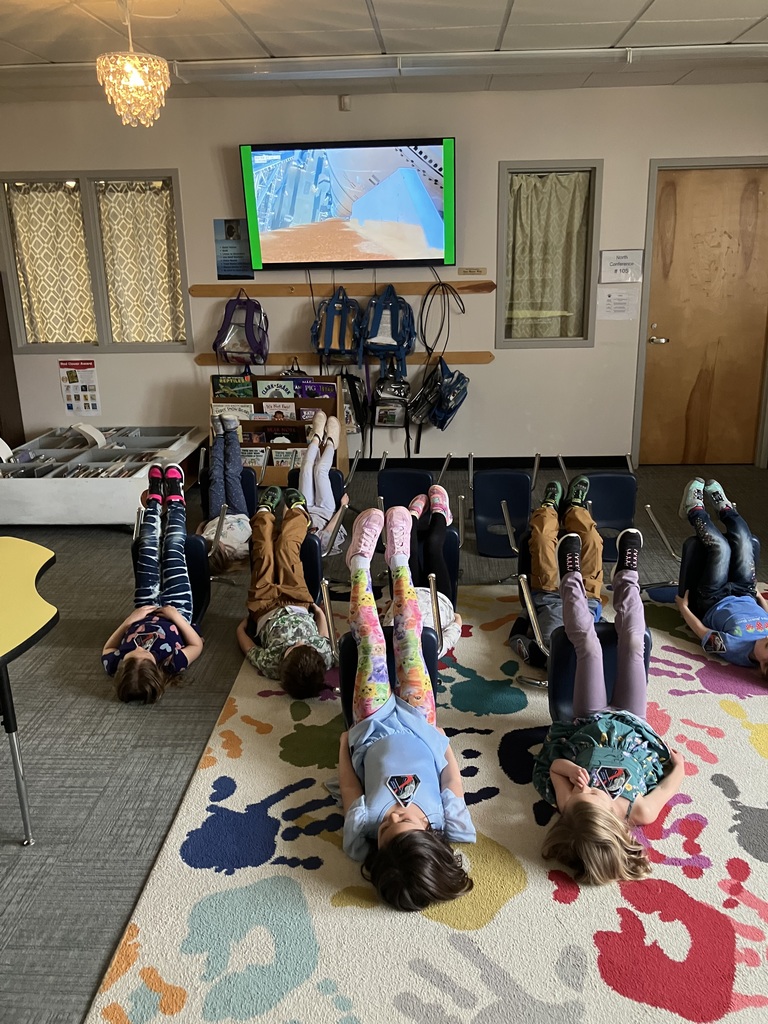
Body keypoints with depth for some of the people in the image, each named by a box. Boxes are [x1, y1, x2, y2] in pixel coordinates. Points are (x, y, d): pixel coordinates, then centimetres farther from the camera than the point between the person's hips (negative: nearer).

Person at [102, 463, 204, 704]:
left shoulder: (115, 666, -40)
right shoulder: (172, 664, -45)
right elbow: (197, 645, -23)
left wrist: (129, 620, -26)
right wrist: (176, 617, -31)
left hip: (144, 614, 1)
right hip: (176, 612, -1)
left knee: (148, 550, 9)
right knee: (173, 550, 6)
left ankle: (155, 498, 38)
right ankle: (174, 498, 35)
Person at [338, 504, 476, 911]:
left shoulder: (364, 834, -40)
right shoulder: (448, 828, -38)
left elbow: (349, 787, -19)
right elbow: (453, 782, -15)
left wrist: (344, 745, -3)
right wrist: (444, 742, 0)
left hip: (375, 726, -1)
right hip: (418, 725, 1)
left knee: (372, 639, 2)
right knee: (408, 633, 5)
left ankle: (361, 560, 29)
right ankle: (398, 558, 31)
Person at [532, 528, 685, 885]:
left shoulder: (569, 805, -41)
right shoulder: (642, 811, -41)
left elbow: (554, 766, -24)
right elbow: (679, 769, -23)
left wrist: (568, 769, -44)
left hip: (589, 725, 0)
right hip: (631, 725, 0)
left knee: (588, 645, 5)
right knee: (632, 644, 6)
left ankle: (572, 578, 33)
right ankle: (626, 573, 33)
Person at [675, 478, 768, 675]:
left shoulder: (736, 649, -44)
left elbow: (702, 631, -24)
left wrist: (683, 607, -9)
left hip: (713, 603, -3)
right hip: (746, 596, 4)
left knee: (721, 546, -9)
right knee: (743, 542, 0)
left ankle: (695, 510, 21)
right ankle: (724, 507, 32)